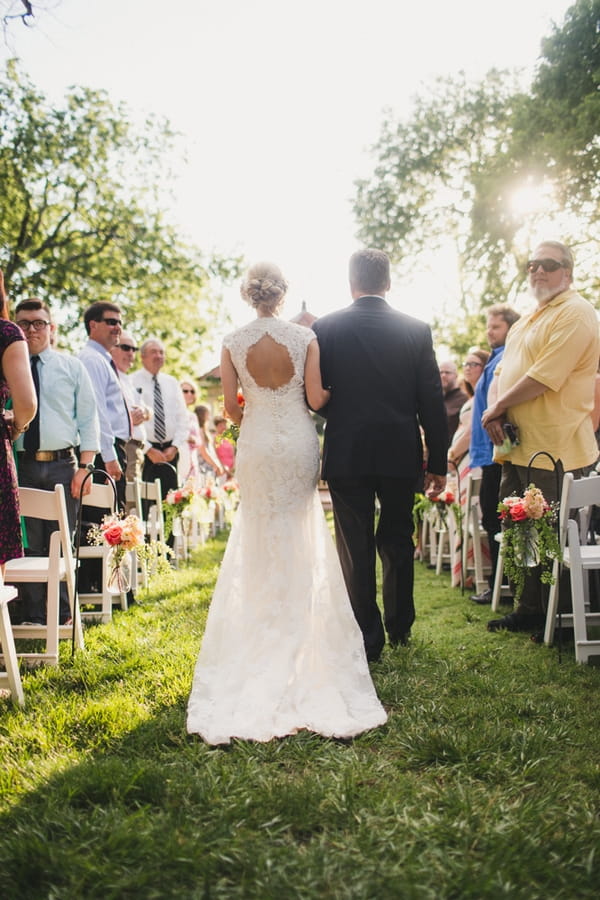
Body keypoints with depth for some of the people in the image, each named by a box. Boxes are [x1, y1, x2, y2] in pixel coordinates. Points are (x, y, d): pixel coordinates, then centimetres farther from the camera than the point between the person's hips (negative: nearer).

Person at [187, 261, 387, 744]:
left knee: (261, 537, 13)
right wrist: (335, 387, 12)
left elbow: (231, 406, -2)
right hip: (299, 442, 0)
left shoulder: (234, 343, -3)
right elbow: (316, 398, -9)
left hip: (256, 445, 1)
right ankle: (300, 625, 18)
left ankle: (263, 628, 19)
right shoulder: (305, 337, -6)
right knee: (301, 535, 12)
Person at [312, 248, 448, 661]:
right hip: (401, 454, 2)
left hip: (347, 454, -2)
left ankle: (368, 639, 12)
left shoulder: (325, 328, -4)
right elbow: (433, 402, -1)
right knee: (397, 541, 18)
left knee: (356, 549, 6)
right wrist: (438, 463, 5)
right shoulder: (417, 330, -1)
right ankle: (400, 627, 30)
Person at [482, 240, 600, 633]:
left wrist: (497, 408, -10)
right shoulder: (528, 320, 19)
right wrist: (497, 414, -2)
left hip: (555, 450, -9)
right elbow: (505, 372, 18)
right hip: (518, 445, 9)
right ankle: (530, 610, 27)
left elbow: (544, 377, -20)